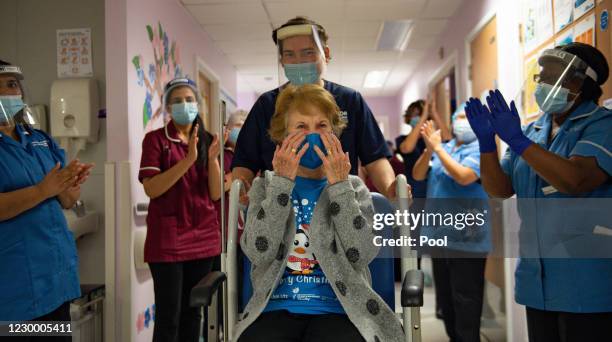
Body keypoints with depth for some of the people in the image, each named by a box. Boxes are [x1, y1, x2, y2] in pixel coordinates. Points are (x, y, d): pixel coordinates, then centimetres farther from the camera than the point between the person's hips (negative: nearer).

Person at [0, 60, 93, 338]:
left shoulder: (41, 141, 10)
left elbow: (68, 201, 9)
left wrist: (68, 187, -12)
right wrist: (43, 190, -27)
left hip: (58, 270, 6)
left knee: (60, 335, 16)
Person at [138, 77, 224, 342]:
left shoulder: (207, 140, 9)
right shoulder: (155, 139, -3)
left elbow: (216, 194, 3)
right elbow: (151, 189, -15)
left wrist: (212, 159, -13)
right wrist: (188, 160, -23)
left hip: (203, 236, 5)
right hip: (167, 239, -4)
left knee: (193, 311, 13)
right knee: (168, 315, -2)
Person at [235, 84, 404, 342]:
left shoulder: (353, 187, 9)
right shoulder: (266, 186, 9)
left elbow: (361, 254, -8)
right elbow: (259, 252, -8)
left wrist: (339, 184, -11)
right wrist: (282, 181, -11)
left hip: (337, 310, 0)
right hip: (276, 310, 1)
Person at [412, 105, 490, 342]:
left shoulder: (481, 149, -7)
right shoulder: (442, 148, 11)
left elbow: (463, 176, -23)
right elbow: (417, 175, 3)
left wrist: (437, 147, -16)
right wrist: (429, 149, -13)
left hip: (466, 237, -7)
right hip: (439, 234, 7)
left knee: (465, 300, -1)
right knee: (445, 298, 18)